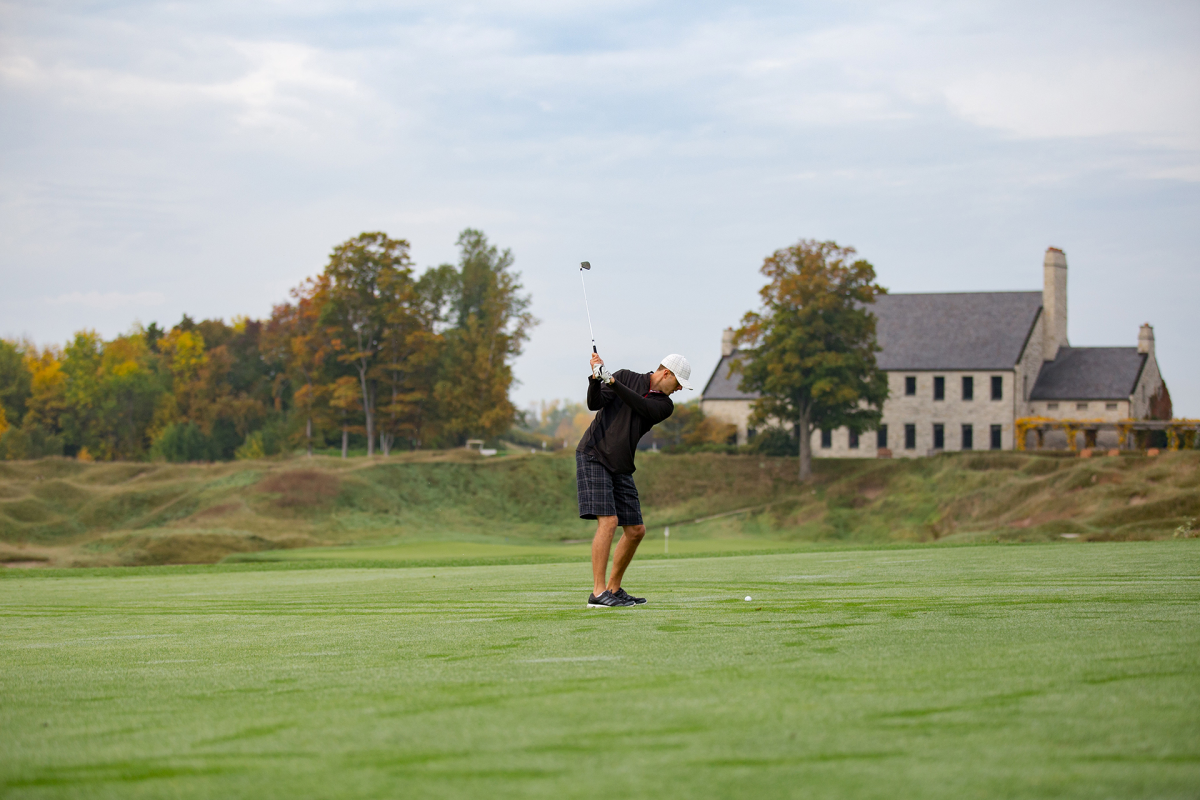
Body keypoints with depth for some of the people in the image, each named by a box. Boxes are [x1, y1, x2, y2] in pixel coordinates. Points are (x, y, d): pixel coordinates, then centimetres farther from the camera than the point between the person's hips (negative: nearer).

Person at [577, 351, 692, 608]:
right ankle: (598, 593, -20)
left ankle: (614, 589, 20)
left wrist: (612, 382, -26)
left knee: (636, 531, 5)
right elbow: (595, 404, -10)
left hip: (621, 468, 6)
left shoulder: (665, 405, 6)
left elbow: (642, 406, -14)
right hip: (593, 456, -6)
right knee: (608, 521, -19)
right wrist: (596, 379, -28)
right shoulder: (626, 377, -1)